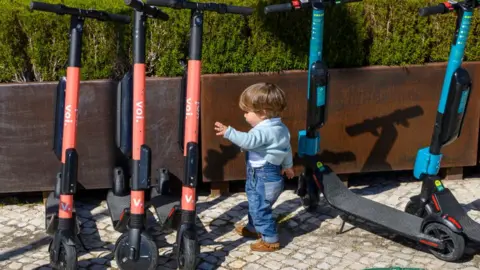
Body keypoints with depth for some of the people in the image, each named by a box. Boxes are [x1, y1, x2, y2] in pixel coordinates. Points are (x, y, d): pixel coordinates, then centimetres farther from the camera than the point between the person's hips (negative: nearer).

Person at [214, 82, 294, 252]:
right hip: (272, 174, 11)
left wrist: (229, 132, -50)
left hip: (263, 177, -11)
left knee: (260, 208, -2)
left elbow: (249, 140, -44)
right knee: (255, 204, 27)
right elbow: (287, 149, 21)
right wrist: (287, 166, 37)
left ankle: (270, 240, 6)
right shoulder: (281, 128, 9)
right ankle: (253, 228, 45)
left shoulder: (264, 131, -25)